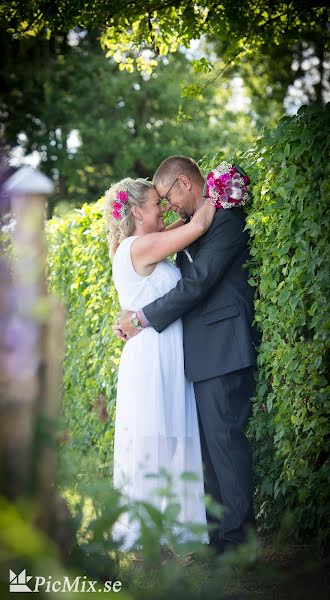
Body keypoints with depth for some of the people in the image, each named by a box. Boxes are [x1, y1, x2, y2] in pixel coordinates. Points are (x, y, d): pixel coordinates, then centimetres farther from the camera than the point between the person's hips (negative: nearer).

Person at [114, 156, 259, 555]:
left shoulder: (226, 219, -11)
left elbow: (196, 283, -17)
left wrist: (142, 319, -10)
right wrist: (132, 318, 8)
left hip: (222, 350, -10)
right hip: (203, 355, 10)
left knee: (225, 439, -8)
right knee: (208, 443, 11)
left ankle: (237, 536, -3)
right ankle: (216, 534, 16)